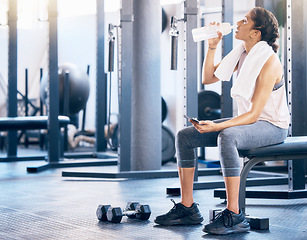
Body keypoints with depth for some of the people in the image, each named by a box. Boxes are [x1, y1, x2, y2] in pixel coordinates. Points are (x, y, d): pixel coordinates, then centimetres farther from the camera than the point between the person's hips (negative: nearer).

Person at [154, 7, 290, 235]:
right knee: (184, 136, -3)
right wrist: (212, 46, 0)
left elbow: (254, 114, -25)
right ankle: (187, 207, -1)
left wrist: (217, 126, -35)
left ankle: (234, 215, -35)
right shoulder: (242, 54, 4)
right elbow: (208, 78, 11)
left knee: (226, 137, -40)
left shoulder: (269, 62, -21)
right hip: (248, 120, 9)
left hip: (272, 126, -9)